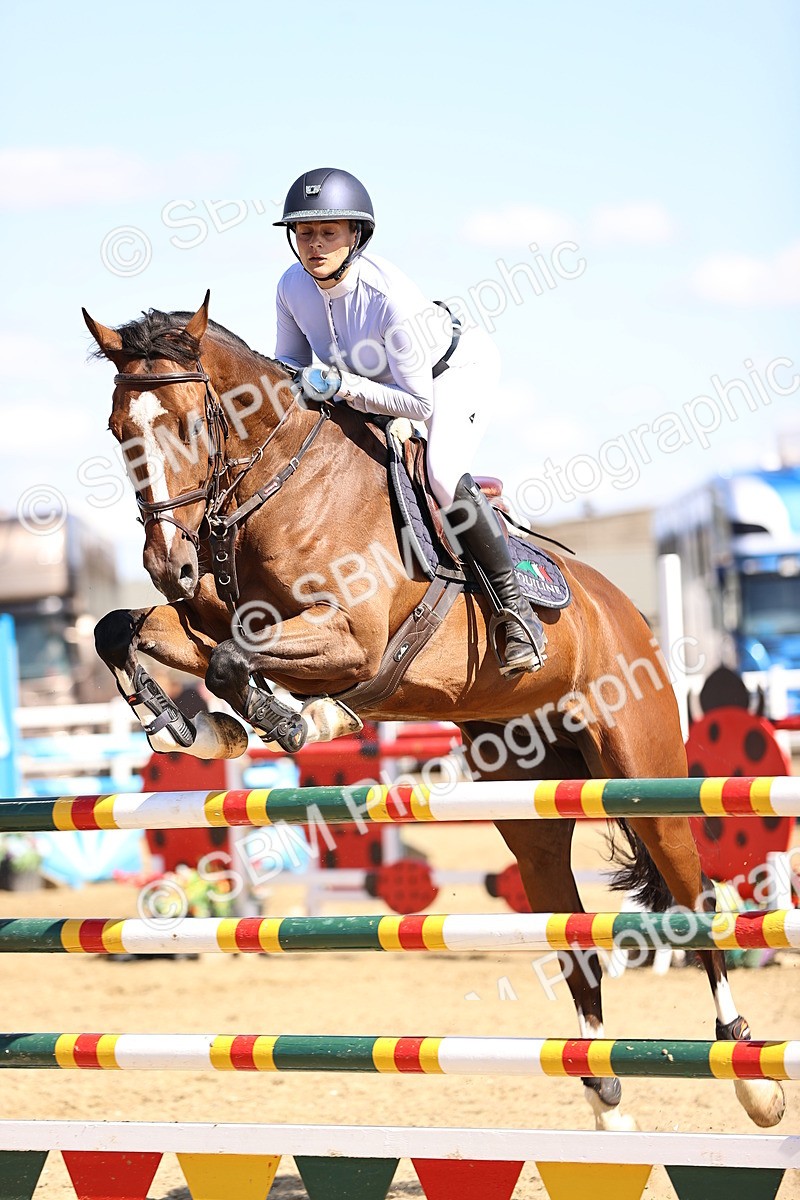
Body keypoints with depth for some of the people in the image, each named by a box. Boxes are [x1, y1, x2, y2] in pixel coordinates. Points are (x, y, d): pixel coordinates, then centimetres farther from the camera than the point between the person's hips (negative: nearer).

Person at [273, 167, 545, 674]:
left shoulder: (391, 297, -38)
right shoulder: (293, 286, -19)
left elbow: (421, 402, -34)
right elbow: (291, 362, -1)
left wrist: (343, 385, -42)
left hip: (456, 371, -7)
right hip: (374, 381, 7)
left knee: (443, 474, -31)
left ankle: (516, 607, -17)